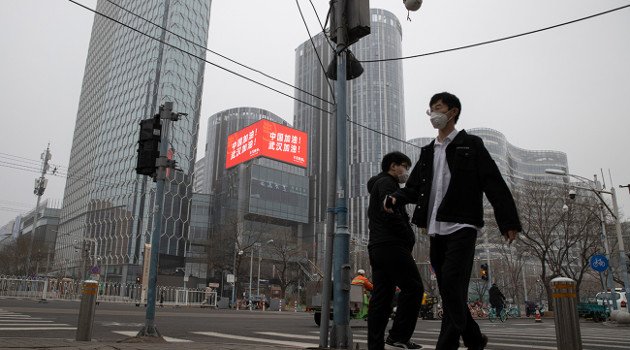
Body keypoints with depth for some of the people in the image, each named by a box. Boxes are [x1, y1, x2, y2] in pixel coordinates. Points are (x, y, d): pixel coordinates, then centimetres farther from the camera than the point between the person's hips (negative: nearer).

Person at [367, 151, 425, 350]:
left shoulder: (377, 185, 30)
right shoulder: (386, 182, -2)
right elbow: (391, 214, -18)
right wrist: (409, 238, -8)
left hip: (377, 248, 10)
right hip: (391, 246, -10)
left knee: (381, 297, 5)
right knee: (413, 288, -6)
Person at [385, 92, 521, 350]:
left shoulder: (471, 145, 6)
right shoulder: (428, 152, 21)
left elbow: (495, 185, 0)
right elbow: (414, 187, 18)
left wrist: (509, 222, -8)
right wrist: (395, 199, -4)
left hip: (462, 226, -6)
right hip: (436, 229, 6)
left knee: (451, 283, -17)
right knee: (450, 290, 8)